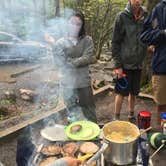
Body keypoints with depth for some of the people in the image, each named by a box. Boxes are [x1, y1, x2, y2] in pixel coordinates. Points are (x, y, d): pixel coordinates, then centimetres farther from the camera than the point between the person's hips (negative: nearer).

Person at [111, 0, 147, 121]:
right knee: (121, 92, 3)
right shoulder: (122, 17, -7)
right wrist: (118, 65, -11)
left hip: (138, 64, 4)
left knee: (133, 92, 14)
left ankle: (131, 115, 31)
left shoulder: (145, 16, 6)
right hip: (125, 63, -4)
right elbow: (115, 42, -8)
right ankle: (116, 117, 18)